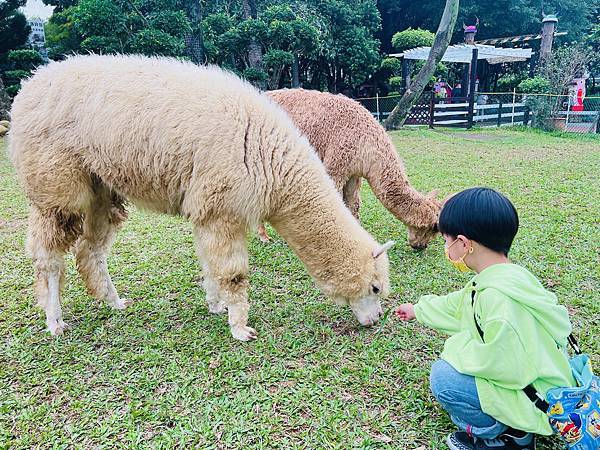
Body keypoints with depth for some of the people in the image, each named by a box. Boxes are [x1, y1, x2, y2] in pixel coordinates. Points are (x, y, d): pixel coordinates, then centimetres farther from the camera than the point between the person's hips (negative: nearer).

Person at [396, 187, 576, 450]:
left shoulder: (499, 295, -31)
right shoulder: (493, 279, 1)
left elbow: (503, 366, -33)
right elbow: (456, 305, 18)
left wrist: (458, 347, -16)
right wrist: (417, 310, 32)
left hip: (539, 400, -10)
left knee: (444, 377, -17)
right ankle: (514, 427, 14)